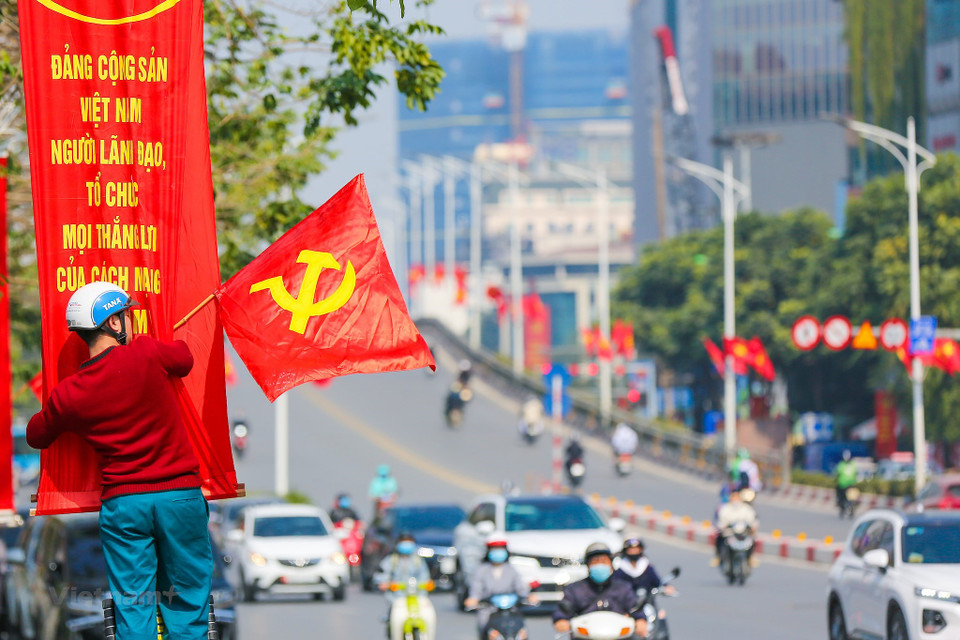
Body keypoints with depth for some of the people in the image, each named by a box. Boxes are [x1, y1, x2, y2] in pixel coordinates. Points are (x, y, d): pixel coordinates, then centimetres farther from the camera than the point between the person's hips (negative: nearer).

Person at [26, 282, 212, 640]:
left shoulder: (67, 395, -1)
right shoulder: (146, 355, -10)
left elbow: (36, 437, 17)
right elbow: (184, 358, 13)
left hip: (121, 503, 2)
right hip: (179, 495, -2)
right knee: (186, 603, 8)